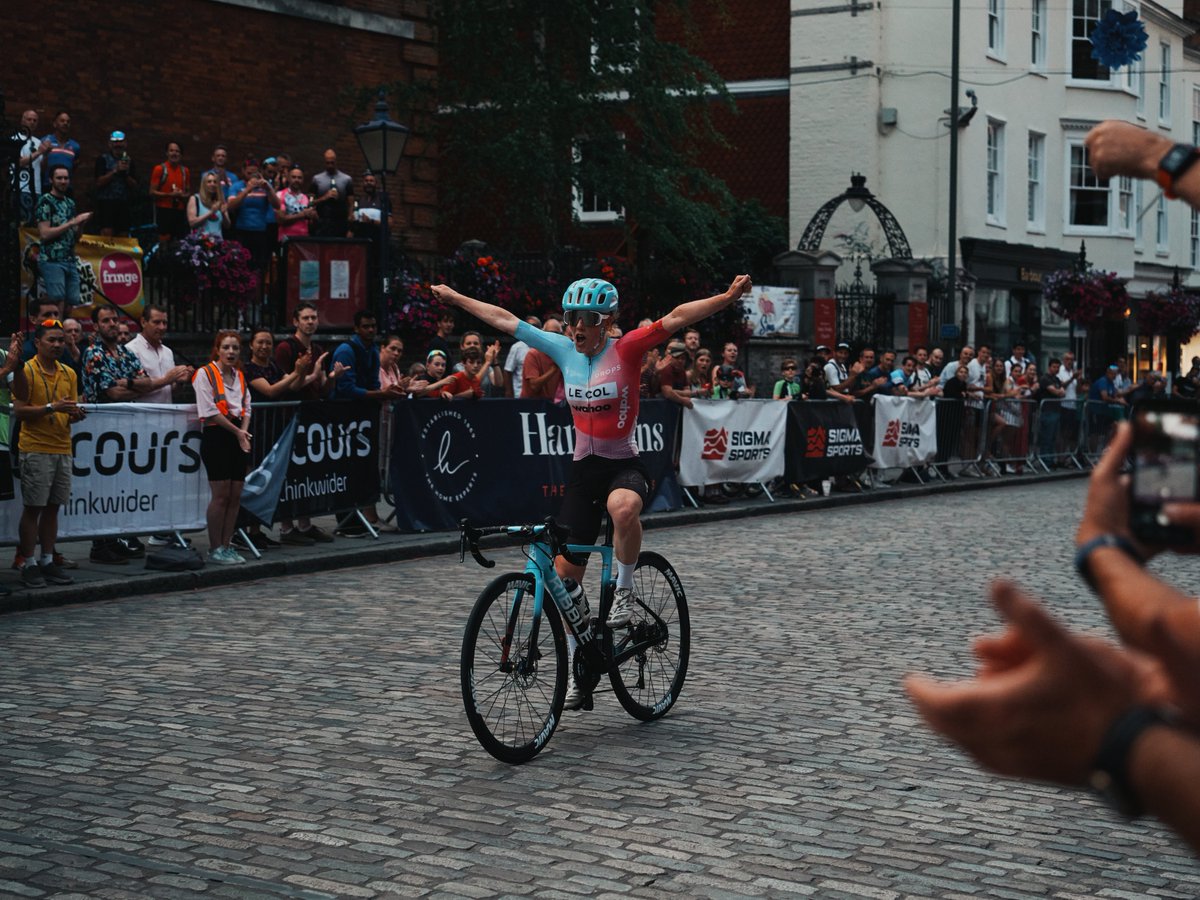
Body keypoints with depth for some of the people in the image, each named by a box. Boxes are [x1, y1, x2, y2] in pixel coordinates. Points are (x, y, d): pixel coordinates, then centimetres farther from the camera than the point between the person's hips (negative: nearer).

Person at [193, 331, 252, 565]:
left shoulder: (240, 376, 16)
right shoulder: (205, 374, -5)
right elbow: (210, 412, -11)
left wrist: (244, 432, -3)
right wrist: (237, 431, -10)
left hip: (238, 437, 7)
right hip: (216, 435, -6)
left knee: (235, 495, 5)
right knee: (221, 495, -8)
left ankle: (227, 545, 13)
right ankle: (215, 549, 0)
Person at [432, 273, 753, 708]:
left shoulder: (625, 349, -9)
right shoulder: (565, 350, 3)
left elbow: (676, 318, -22)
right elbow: (505, 320, 9)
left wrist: (728, 297, -34)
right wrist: (454, 297, 16)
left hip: (624, 465, -5)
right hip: (583, 468, 5)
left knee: (624, 508, -42)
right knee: (564, 576, 2)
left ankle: (624, 589, -15)